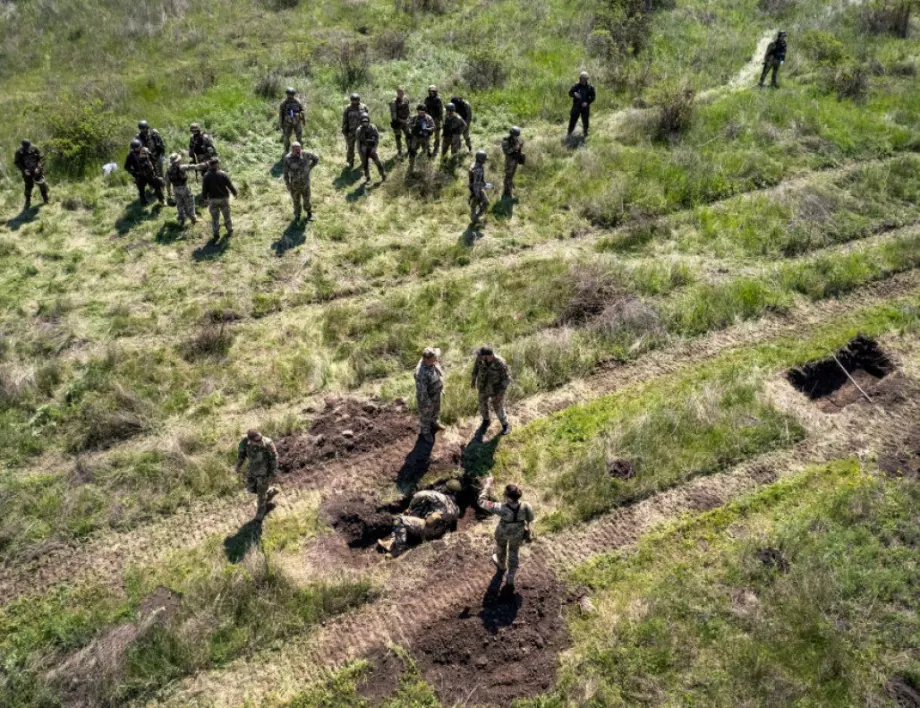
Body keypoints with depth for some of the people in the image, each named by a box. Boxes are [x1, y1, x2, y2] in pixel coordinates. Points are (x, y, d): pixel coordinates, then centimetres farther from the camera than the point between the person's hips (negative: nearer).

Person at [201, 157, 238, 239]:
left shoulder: (206, 176, -11)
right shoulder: (223, 174, -14)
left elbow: (204, 189, -9)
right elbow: (230, 186, -8)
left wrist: (204, 197, 9)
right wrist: (234, 193, 10)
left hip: (212, 199, 0)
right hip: (224, 198, 0)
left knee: (215, 218, 12)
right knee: (226, 216, 18)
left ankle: (216, 234, 16)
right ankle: (229, 231, 31)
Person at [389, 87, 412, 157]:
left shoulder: (406, 100, 4)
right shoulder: (394, 102, -14)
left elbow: (409, 110, 14)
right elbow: (393, 113, -15)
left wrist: (410, 118, 7)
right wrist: (394, 121, -19)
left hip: (405, 121, 5)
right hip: (398, 122, -5)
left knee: (408, 135, 10)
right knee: (398, 137, 5)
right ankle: (399, 152, 16)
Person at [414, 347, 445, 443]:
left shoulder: (431, 361, -18)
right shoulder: (421, 373, -43)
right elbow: (421, 391, -32)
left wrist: (440, 386, 15)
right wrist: (426, 404, -20)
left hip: (435, 392, 7)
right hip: (426, 395, -7)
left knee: (435, 409, 32)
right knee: (426, 414, 20)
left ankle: (434, 423, 61)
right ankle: (425, 431, 48)